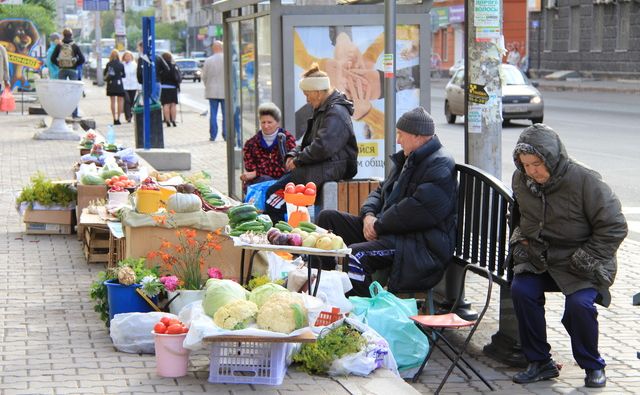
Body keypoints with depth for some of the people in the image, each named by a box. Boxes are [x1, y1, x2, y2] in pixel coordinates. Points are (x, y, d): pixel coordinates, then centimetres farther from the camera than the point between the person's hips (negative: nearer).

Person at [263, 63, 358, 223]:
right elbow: (308, 141, 26)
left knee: (274, 192, -19)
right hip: (320, 167, 11)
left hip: (331, 170, -11)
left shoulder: (336, 114, -15)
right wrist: (293, 154, 7)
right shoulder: (322, 111, 20)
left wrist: (298, 160, -13)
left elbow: (322, 147, -25)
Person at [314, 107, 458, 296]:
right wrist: (369, 215, 1)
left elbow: (417, 211, -23)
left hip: (422, 244, -11)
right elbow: (381, 192, 24)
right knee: (328, 217, 7)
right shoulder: (407, 159, 21)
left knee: (352, 256, -32)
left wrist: (379, 226, -15)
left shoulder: (440, 165, -13)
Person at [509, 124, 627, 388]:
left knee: (579, 303, -27)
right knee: (521, 289, -21)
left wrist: (584, 258, -15)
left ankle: (593, 366, 1)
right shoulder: (521, 180, -1)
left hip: (583, 265, -5)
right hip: (540, 259, 5)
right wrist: (520, 240, 5)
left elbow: (614, 227, -12)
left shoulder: (585, 181, -19)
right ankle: (540, 363, -6)